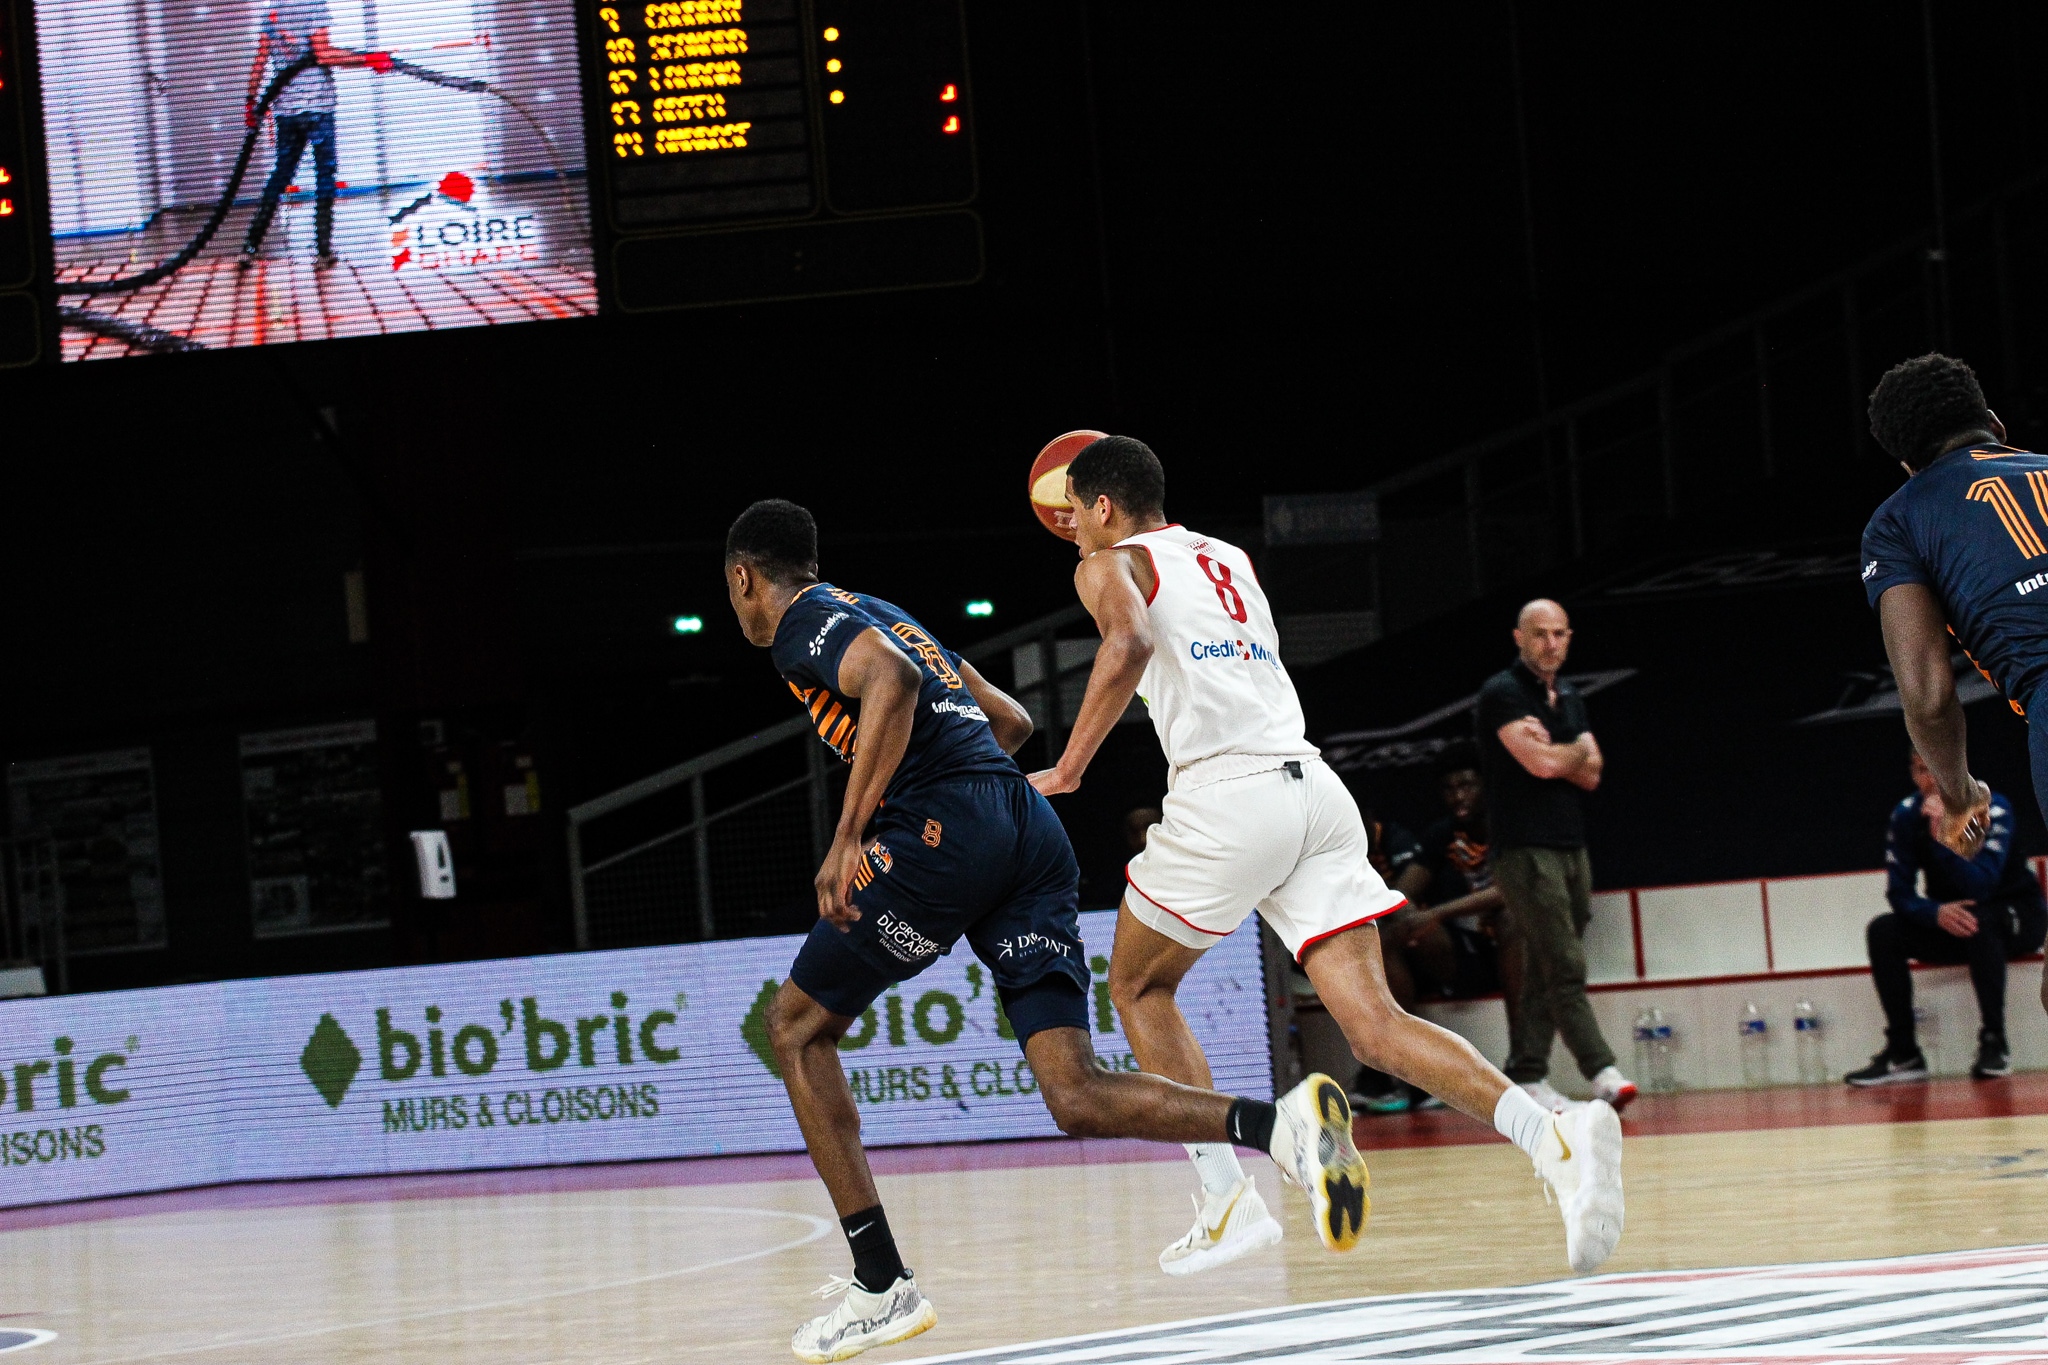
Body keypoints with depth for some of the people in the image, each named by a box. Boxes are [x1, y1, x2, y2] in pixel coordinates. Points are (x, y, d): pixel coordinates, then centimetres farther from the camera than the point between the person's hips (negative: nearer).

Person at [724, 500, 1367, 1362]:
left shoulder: (802, 620, 4)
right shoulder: (880, 614, 31)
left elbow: (890, 680, -18)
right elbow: (1011, 722, 35)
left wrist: (848, 836, -19)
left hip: (944, 826, -7)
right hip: (1032, 833, 8)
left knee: (797, 1025, 12)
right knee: (1077, 1097, -2)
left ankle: (881, 1285, 4)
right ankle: (1282, 1126, -28)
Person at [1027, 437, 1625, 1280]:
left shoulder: (1110, 565, 8)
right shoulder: (1230, 559, 28)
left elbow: (1130, 642, -16)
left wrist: (1067, 768, -13)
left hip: (1228, 792, -6)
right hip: (1316, 790, 6)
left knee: (1137, 987, 19)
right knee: (1373, 1026, -4)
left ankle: (1225, 1196, 7)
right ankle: (1554, 1138, -28)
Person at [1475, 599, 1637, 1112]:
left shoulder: (1570, 699, 17)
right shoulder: (1502, 694, -7)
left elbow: (1590, 775, 7)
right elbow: (1541, 764, -18)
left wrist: (1552, 750, -9)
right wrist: (1575, 750, 1)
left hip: (1571, 848, 8)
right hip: (1524, 851, -8)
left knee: (1544, 971, 7)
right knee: (1566, 967, -13)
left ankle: (1526, 1075, 11)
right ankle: (1601, 1071, -18)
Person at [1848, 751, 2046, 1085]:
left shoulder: (1992, 808, -22)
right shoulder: (1906, 816, -9)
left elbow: (1979, 886, -32)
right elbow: (1900, 894, -11)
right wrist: (1937, 913, -32)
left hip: (2017, 919, -4)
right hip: (1949, 925, 4)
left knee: (1979, 920, -37)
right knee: (1883, 931, -18)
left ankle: (1994, 1043, -31)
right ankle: (1902, 1054, -18)